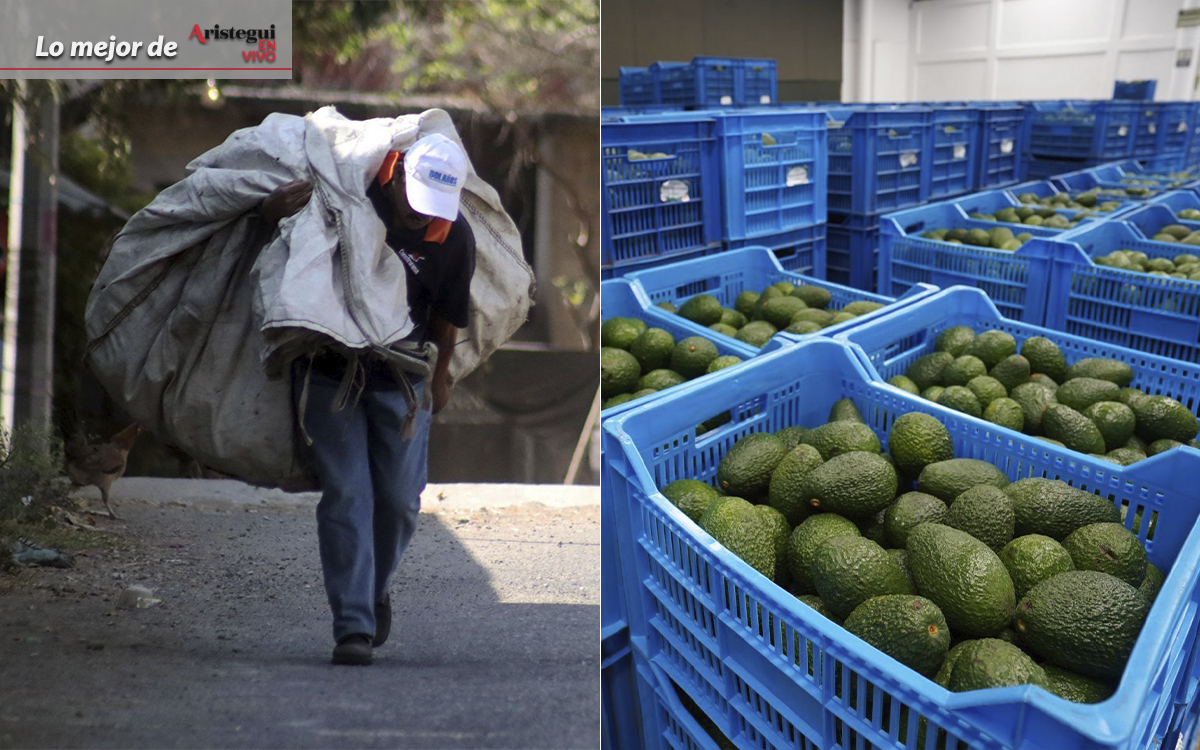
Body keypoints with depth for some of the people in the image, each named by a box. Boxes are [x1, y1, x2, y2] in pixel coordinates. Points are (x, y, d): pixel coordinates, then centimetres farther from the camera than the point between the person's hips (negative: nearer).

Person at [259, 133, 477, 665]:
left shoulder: (454, 237, -12)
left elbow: (446, 317, 4)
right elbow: (270, 212, 1)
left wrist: (437, 379, 16)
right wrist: (293, 197, -21)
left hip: (399, 379, 1)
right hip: (329, 368, -1)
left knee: (399, 500, 4)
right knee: (346, 495, -6)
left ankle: (376, 591, 33)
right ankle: (353, 627, -2)